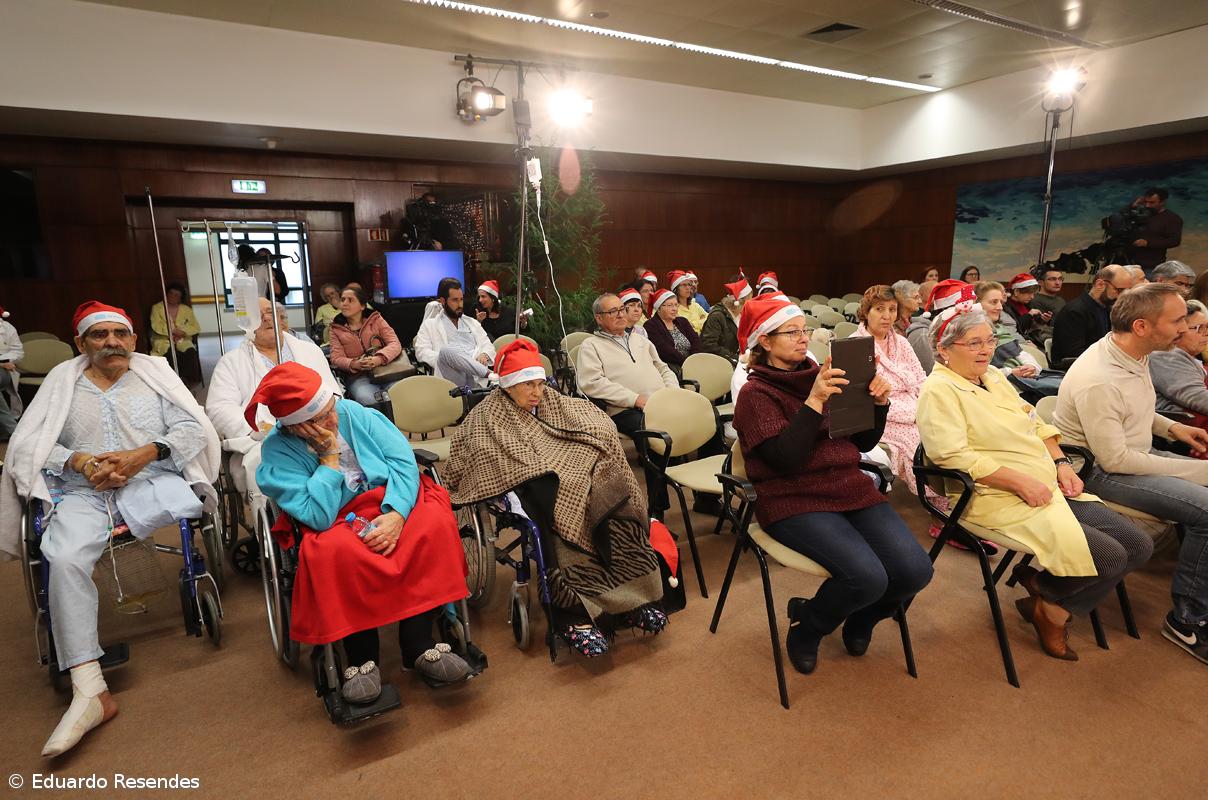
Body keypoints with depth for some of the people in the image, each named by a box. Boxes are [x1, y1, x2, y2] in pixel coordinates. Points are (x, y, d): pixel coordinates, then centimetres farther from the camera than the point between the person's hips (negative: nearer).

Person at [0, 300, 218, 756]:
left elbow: (194, 428, 2)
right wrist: (81, 462, -11)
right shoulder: (62, 380, 17)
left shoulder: (154, 372, 13)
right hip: (82, 494, 0)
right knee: (64, 560, -28)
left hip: (151, 483, 0)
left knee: (192, 500, -32)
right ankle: (90, 693, -28)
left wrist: (143, 455, -14)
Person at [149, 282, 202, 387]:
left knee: (191, 352, -32)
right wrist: (174, 331, -14)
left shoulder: (187, 310, 16)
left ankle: (190, 380, -22)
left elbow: (196, 327, 7)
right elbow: (156, 326, -3)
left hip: (182, 340, 2)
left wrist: (182, 332, -11)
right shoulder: (156, 308, 12)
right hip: (163, 340, -2)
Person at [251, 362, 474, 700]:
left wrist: (396, 514, -21)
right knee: (334, 550, -37)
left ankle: (419, 645, -20)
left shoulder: (354, 413, 0)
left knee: (435, 520, -28)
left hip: (391, 505, 3)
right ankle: (362, 657, -18)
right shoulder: (277, 451, -8)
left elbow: (403, 459, -7)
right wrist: (330, 456, -17)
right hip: (337, 524, -2)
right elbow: (319, 517, -20)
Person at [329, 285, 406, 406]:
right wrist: (354, 364, -20)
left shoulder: (375, 319, 11)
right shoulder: (336, 328, 13)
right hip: (358, 377, 0)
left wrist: (379, 359, -21)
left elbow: (395, 344, 0)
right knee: (367, 399, -34)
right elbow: (336, 358, 4)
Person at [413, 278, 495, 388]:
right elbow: (422, 352, 4)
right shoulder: (429, 325, 18)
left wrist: (484, 354, -2)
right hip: (451, 372, -2)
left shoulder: (472, 322, 30)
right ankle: (489, 374, -35)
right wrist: (447, 360, -14)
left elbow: (487, 345, 24)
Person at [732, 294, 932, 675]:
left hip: (852, 488, 6)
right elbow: (788, 459, -19)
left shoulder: (822, 376, 13)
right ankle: (807, 624, 7)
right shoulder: (756, 394, -4)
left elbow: (864, 442, 14)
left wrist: (879, 402, -3)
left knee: (915, 570, -12)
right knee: (867, 577, -26)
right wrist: (814, 401, -24)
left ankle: (860, 619, 20)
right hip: (795, 501, -6)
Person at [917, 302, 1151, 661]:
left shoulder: (994, 376, 15)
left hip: (1048, 490, 9)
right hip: (1002, 501, -9)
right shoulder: (939, 390, -14)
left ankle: (1042, 580, 13)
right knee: (1110, 556, -17)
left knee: (1139, 546, 3)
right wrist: (1022, 482, -22)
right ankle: (1048, 608, 9)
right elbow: (953, 455, -24)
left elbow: (1035, 424, 21)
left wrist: (1061, 463, 4)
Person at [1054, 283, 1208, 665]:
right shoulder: (1099, 381, -28)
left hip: (1137, 454, 10)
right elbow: (1115, 460, -25)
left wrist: (1172, 427, 5)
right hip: (1101, 472, -10)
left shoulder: (1135, 356, 2)